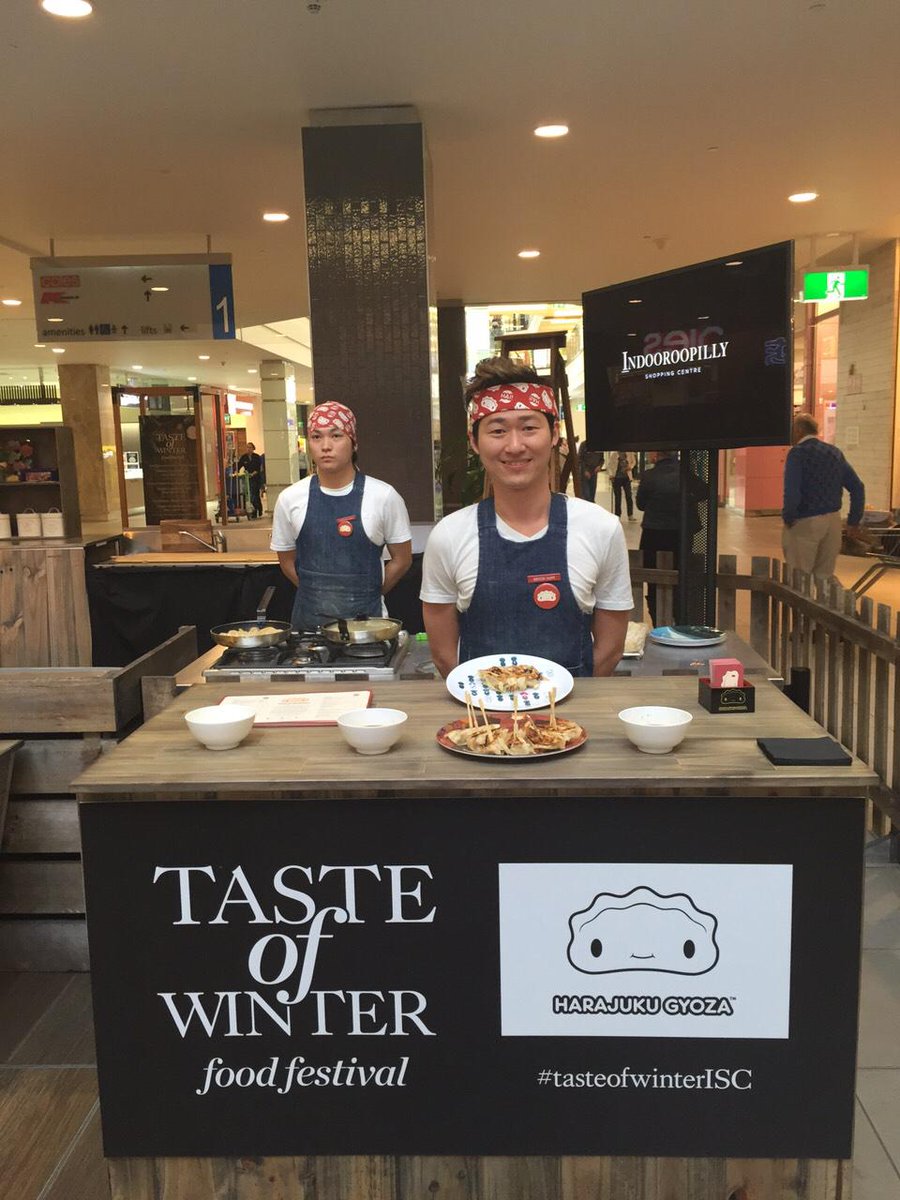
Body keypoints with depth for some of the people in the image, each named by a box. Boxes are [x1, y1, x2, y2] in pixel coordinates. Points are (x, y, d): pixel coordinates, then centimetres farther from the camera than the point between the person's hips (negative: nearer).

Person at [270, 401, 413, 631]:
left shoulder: (384, 496, -7)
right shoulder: (290, 499, -1)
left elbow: (402, 559, 2)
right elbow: (287, 561, 10)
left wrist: (364, 597, 3)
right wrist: (318, 594, 5)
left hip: (367, 617, -1)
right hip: (308, 619, 2)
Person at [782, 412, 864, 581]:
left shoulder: (797, 453, -11)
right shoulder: (835, 452, 8)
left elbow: (792, 492, -23)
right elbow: (857, 488, 9)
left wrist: (787, 518, -7)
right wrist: (854, 522, 14)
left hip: (805, 522, -6)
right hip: (833, 521, 6)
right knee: (824, 578, 15)